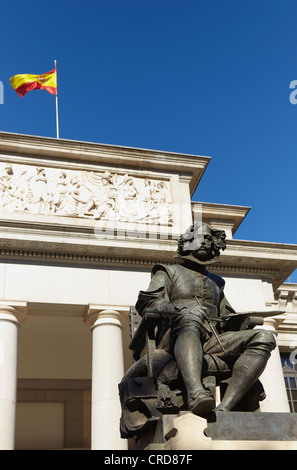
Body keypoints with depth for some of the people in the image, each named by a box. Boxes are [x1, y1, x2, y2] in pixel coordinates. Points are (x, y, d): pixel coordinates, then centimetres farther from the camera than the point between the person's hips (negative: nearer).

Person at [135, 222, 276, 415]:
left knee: (264, 338, -21)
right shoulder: (168, 272, 20)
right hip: (175, 340, -4)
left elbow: (226, 317, 29)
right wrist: (181, 309, -16)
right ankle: (195, 393, -61)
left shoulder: (215, 281, 35)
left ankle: (225, 408, -37)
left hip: (211, 342, 4)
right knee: (190, 317, -38)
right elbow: (146, 304, 3)